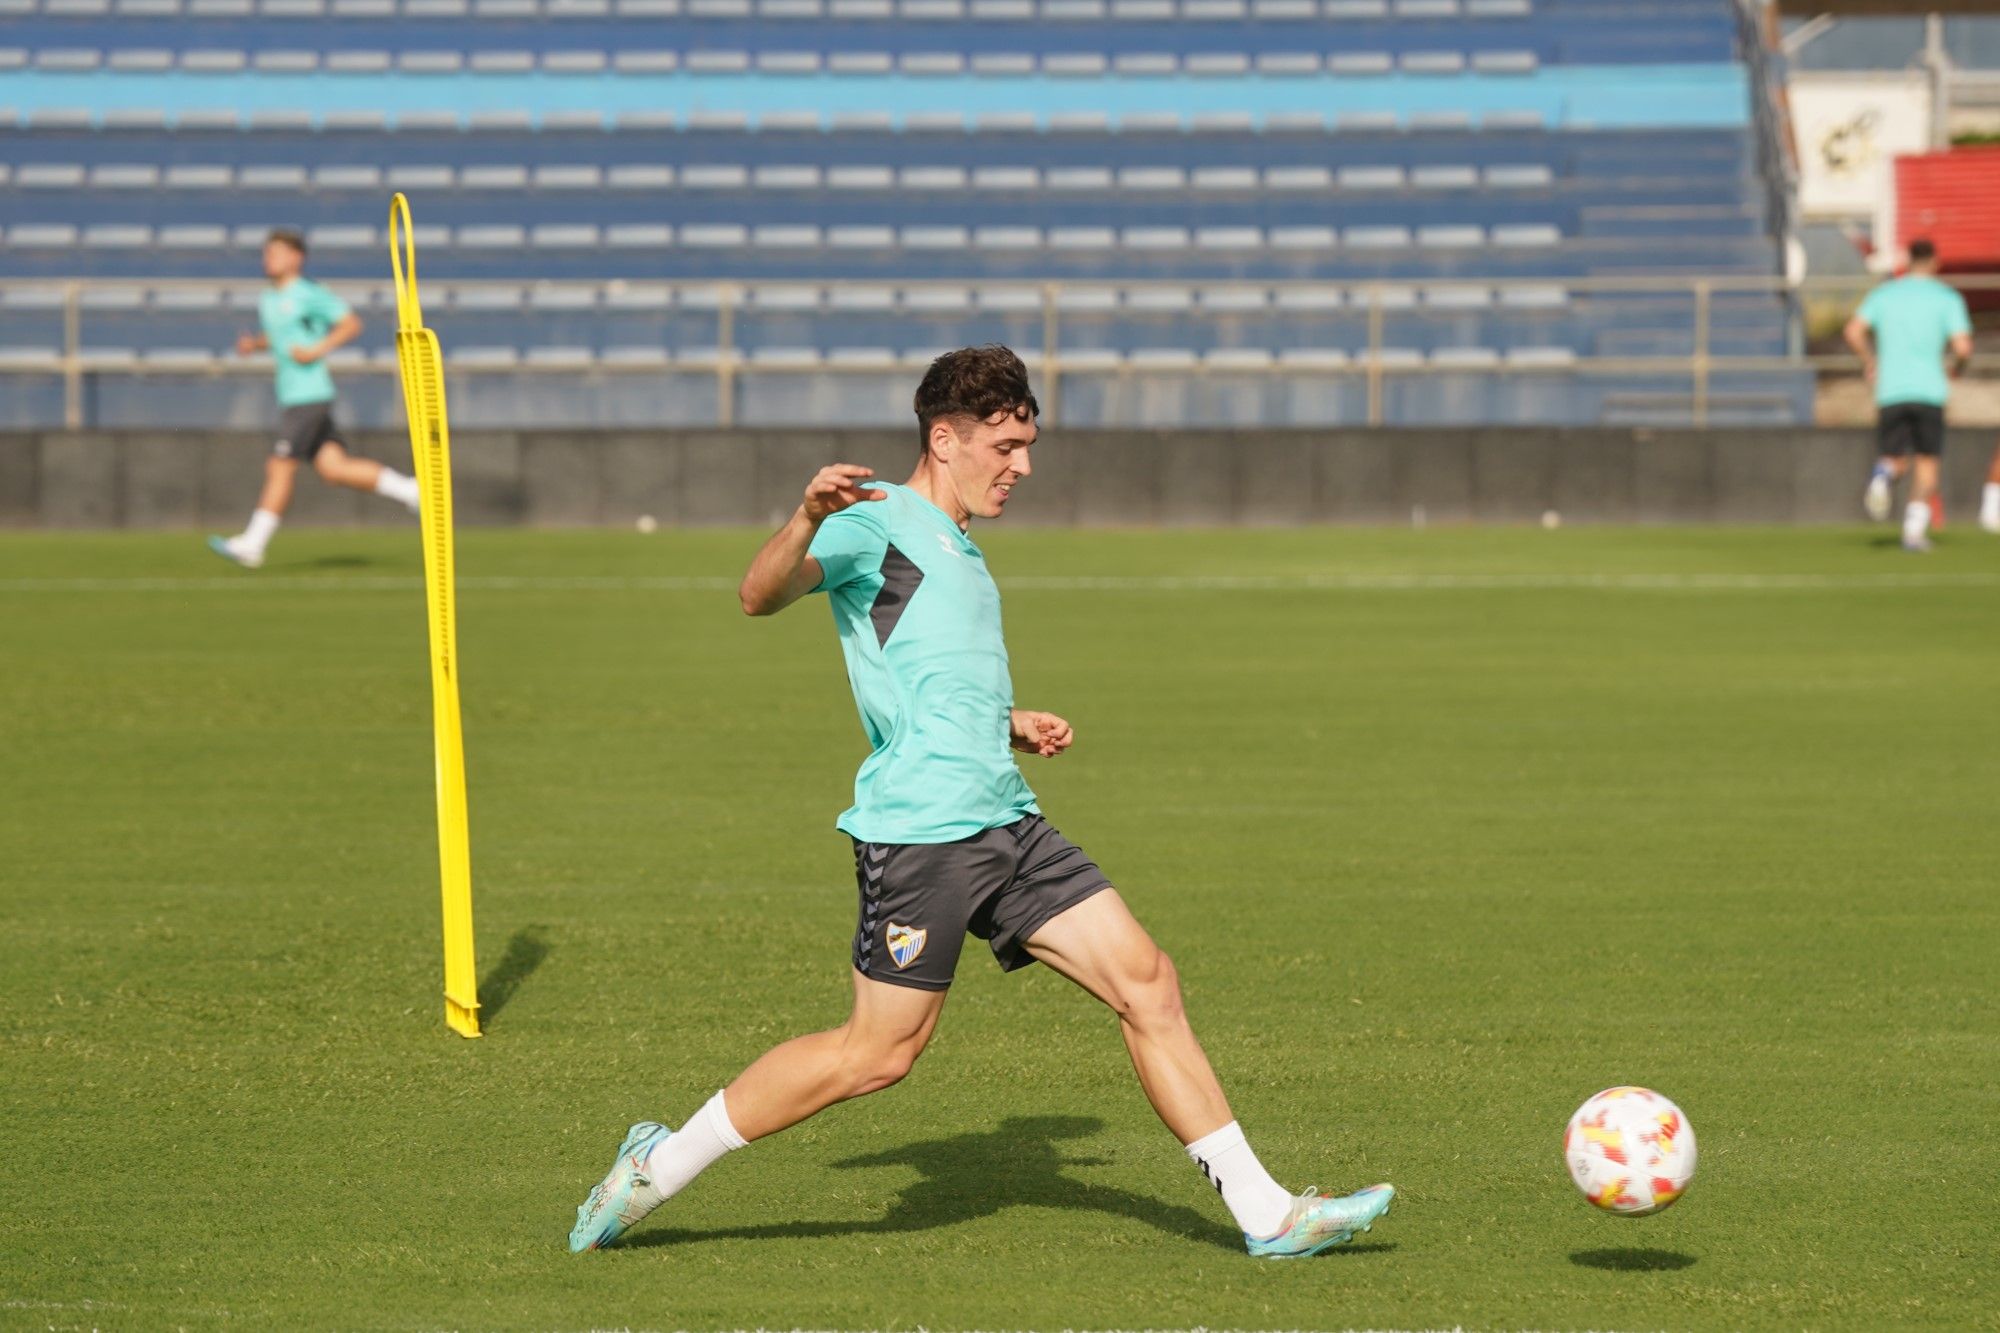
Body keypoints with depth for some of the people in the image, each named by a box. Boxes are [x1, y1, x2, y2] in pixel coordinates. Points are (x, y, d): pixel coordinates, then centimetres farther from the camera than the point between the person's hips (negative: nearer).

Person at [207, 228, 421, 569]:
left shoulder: (309, 295, -9)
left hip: (309, 396, -9)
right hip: (290, 396, 9)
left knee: (280, 468, -7)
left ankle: (252, 542, -4)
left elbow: (351, 325, -7)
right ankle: (409, 490, 11)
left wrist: (318, 350, -17)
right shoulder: (268, 300, 15)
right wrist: (254, 344, 10)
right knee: (333, 468, 3)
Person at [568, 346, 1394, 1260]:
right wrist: (807, 520, -40)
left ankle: (1263, 1211, 6)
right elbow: (760, 596, -21)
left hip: (1004, 824, 9)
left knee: (1147, 983, 2)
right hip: (918, 831, -9)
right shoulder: (880, 521, -4)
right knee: (878, 1052, -7)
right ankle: (661, 1164, 7)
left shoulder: (957, 549, 24)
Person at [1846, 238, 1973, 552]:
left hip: (1890, 393, 2)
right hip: (1929, 391, -2)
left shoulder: (1884, 293, 11)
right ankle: (1915, 527, -8)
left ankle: (1882, 476, -26)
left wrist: (1870, 363, 13)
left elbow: (1854, 332, -2)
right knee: (1927, 464, 9)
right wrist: (1956, 367, 14)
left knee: (1894, 461, 11)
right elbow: (1962, 346, -8)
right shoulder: (1948, 298, 3)